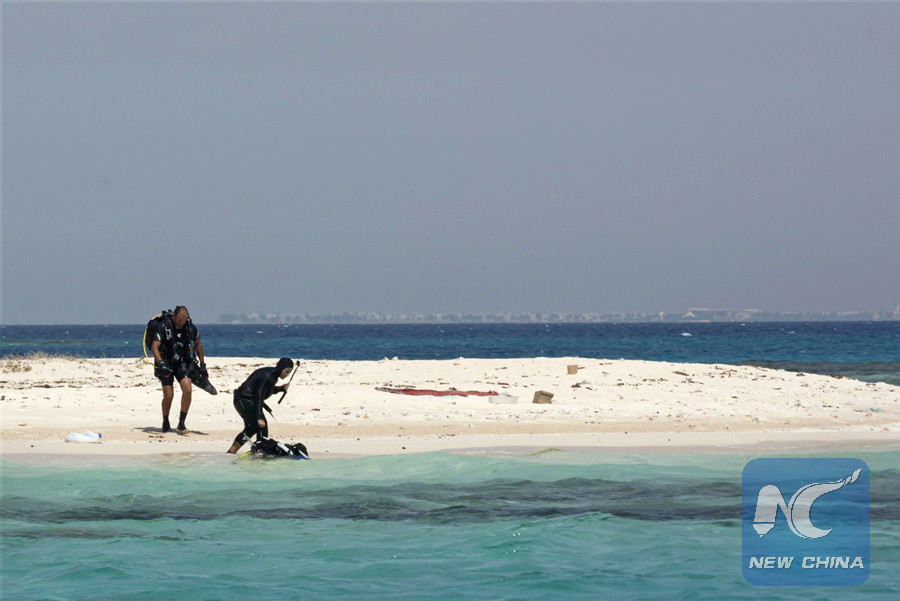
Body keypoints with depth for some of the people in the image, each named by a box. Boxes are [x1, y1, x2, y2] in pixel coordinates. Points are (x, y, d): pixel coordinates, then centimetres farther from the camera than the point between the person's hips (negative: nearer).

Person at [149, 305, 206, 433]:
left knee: (187, 390, -17)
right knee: (168, 395, -8)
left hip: (182, 362, 3)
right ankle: (165, 424, 17)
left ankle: (181, 423, -8)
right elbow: (154, 347, -24)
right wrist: (161, 364, -38)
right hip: (166, 363, -3)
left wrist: (202, 364, 12)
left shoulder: (190, 327, -5)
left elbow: (198, 344, 13)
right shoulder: (163, 326, -18)